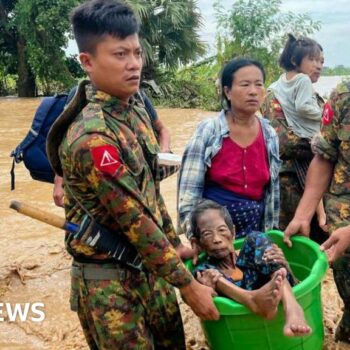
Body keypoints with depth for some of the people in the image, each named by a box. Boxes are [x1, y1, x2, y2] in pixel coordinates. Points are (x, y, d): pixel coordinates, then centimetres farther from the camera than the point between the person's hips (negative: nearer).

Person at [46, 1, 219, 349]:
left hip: (150, 265, 8)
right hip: (109, 280, -8)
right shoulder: (92, 137, -27)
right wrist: (188, 285, -17)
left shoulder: (134, 109, 1)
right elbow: (135, 221, -24)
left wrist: (174, 243, 15)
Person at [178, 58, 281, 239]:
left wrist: (271, 231, 11)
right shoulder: (208, 131, -12)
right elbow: (188, 190, -11)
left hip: (254, 229, 4)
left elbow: (273, 190, 9)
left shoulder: (270, 135, 1)